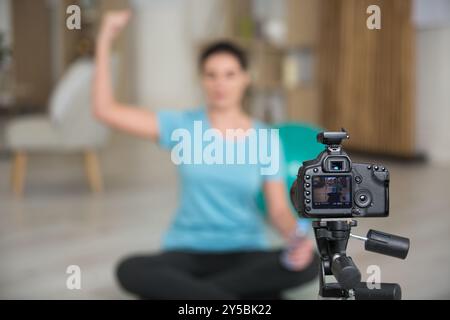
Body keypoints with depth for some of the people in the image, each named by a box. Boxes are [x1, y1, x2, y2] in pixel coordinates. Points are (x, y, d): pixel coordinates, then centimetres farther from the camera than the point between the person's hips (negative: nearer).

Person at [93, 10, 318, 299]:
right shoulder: (182, 125, -1)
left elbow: (279, 209, -1)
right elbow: (105, 110, -7)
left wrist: (296, 239, -23)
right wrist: (106, 39, -12)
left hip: (246, 253, 1)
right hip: (188, 251, -1)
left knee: (309, 263, -30)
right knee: (130, 270, -32)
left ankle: (180, 291, -25)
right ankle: (246, 300, -28)